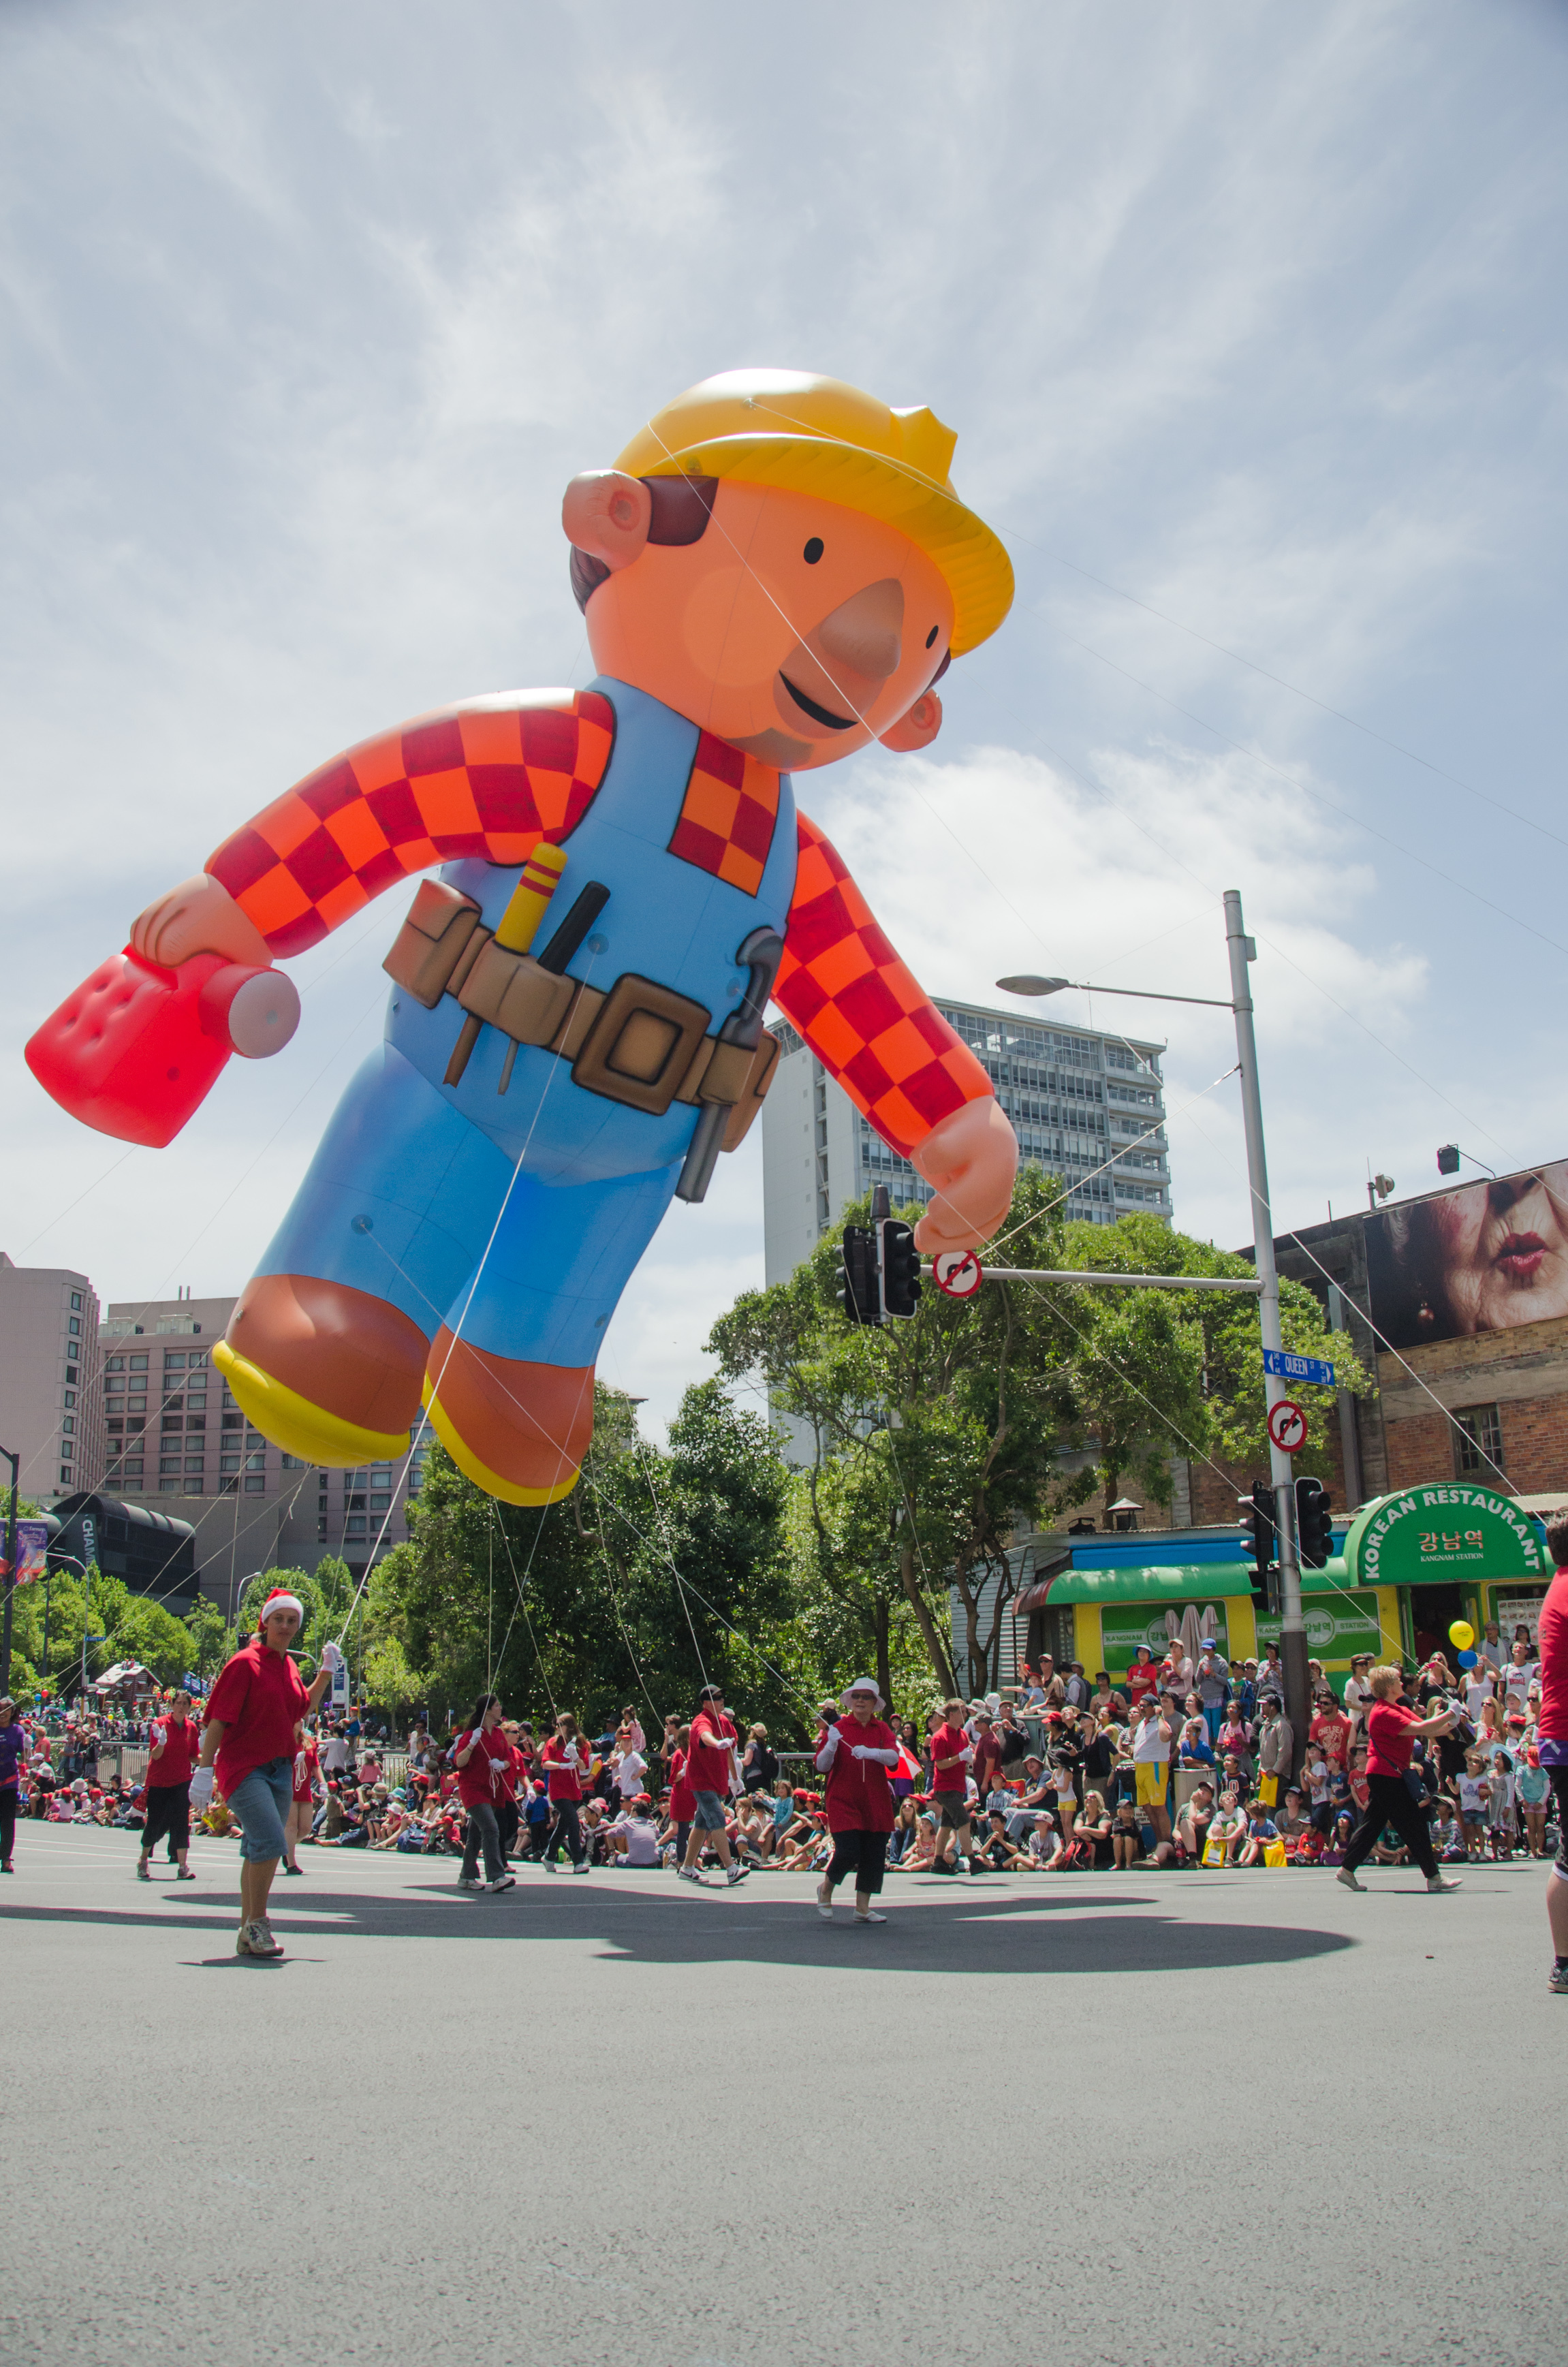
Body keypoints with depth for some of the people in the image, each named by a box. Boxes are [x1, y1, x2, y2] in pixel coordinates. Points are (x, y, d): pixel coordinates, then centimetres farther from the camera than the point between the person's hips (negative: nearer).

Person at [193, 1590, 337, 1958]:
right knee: (270, 1842, -20)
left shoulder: (289, 1668, 12)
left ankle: (247, 1934, 19)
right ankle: (256, 1924, -7)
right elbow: (218, 1720, -11)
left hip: (280, 1770, 7)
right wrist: (204, 1769, -15)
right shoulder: (246, 1663, -9)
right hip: (244, 1768, -7)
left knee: (260, 1851, 11)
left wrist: (326, 1671, 21)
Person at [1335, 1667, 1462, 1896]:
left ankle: (1347, 1870, 14)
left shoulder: (1401, 1710, 15)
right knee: (1415, 1825, -5)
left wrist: (1449, 1723, -6)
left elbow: (1429, 1730, 12)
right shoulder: (1384, 1713, -18)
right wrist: (1448, 1715, -18)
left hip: (1382, 1776, 10)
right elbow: (1419, 1729, -26)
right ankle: (1434, 1877, 0)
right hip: (1386, 1776, -10)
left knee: (1372, 1824, 11)